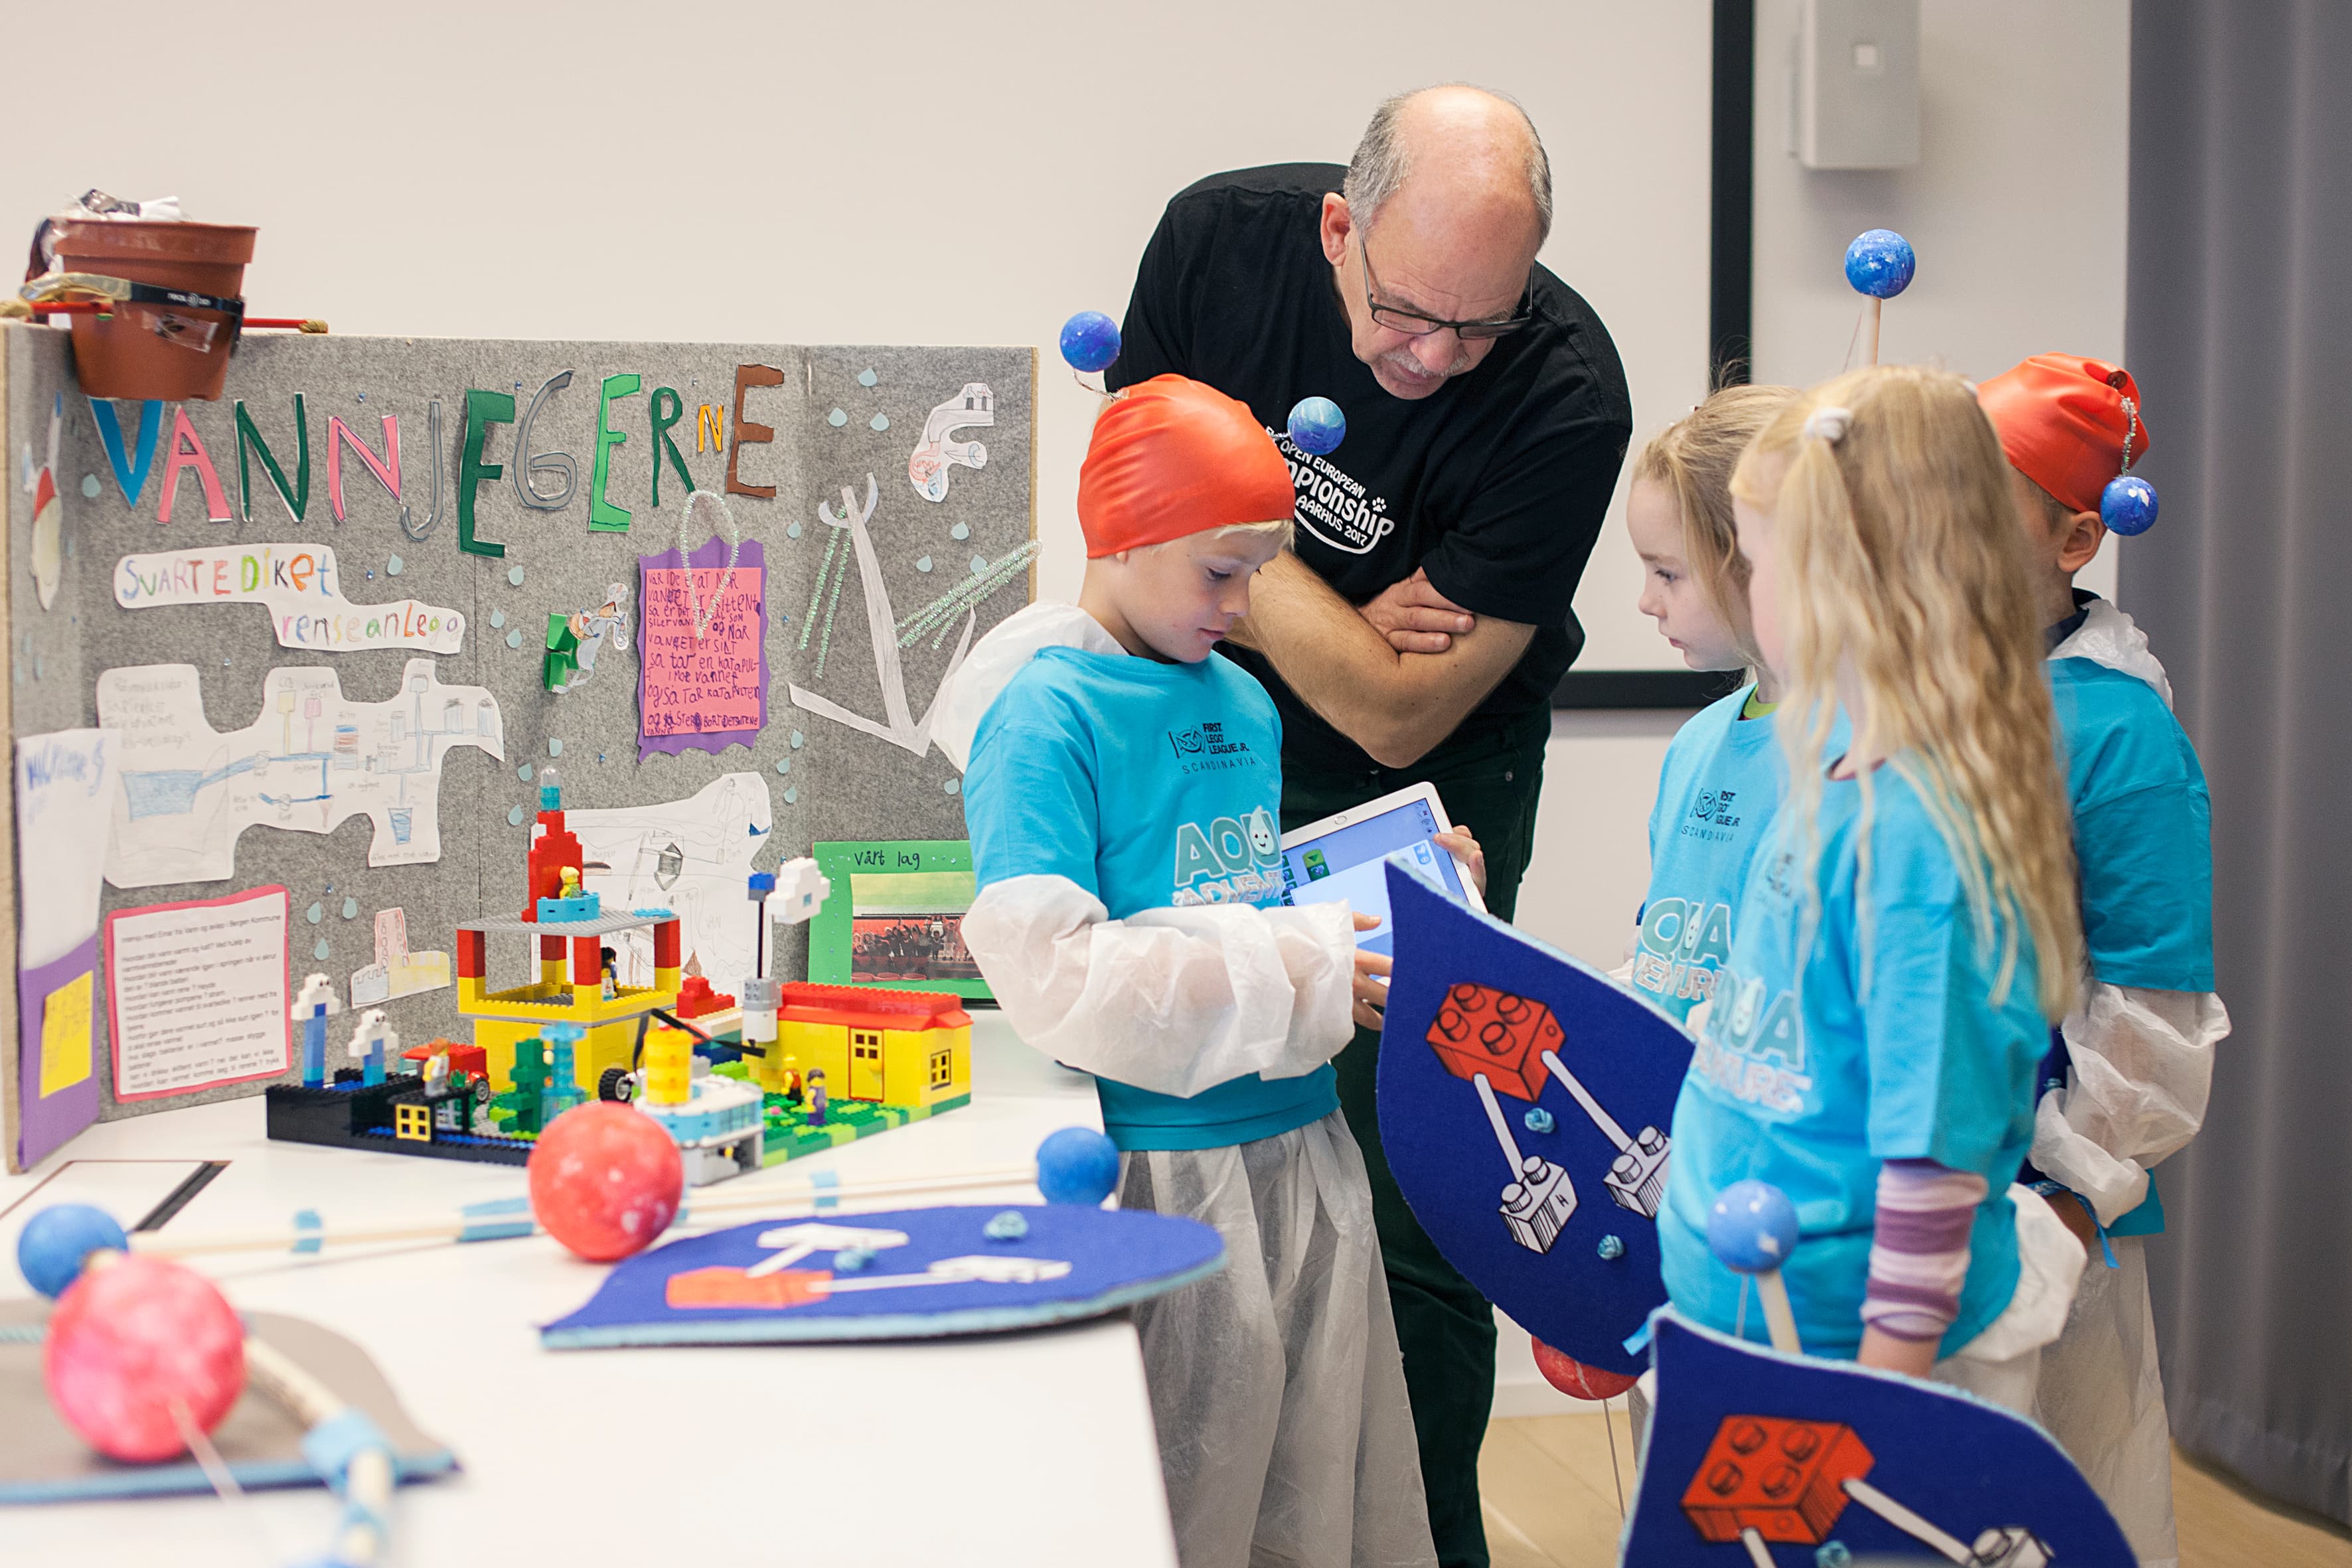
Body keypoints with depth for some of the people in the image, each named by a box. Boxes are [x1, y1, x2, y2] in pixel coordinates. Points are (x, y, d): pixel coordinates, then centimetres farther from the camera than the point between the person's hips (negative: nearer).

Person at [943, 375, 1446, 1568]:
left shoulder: (1245, 701, 12)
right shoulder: (1044, 712, -12)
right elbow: (1046, 974, -23)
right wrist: (1297, 978, -21)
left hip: (1304, 1143, 7)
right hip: (1165, 1168, -7)